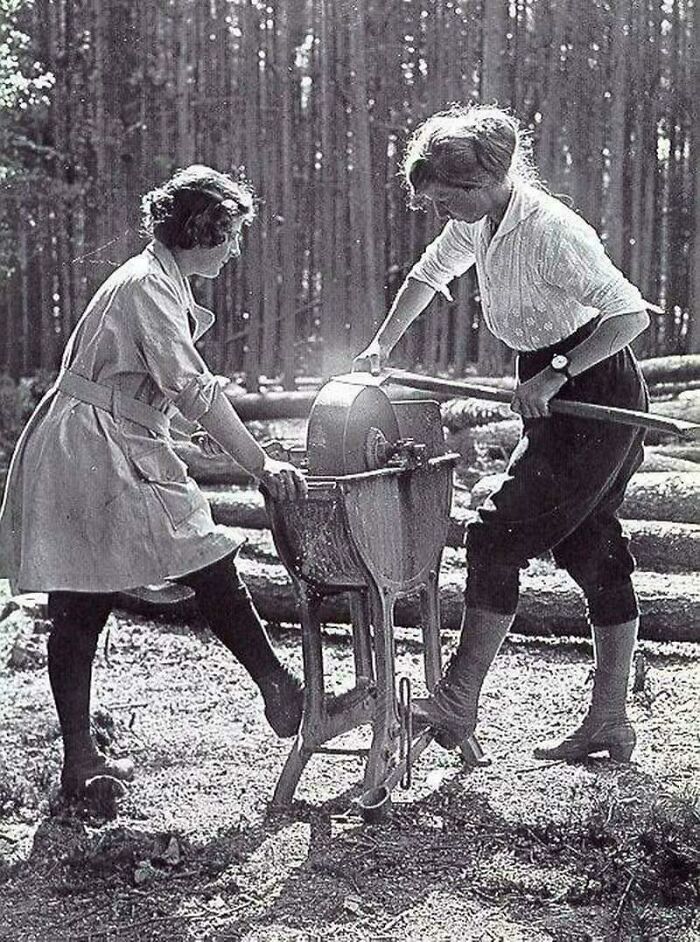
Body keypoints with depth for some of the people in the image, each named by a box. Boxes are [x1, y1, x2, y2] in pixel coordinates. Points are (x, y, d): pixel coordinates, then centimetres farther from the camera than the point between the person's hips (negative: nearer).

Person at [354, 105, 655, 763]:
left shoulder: (550, 231, -23)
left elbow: (631, 314, -26)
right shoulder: (477, 224, 4)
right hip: (555, 398, 9)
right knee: (594, 552, 11)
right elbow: (427, 275, 23)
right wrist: (381, 347, 19)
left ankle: (456, 704, 1)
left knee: (497, 538, -9)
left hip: (595, 395, -9)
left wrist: (554, 374, -29)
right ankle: (608, 723, 20)